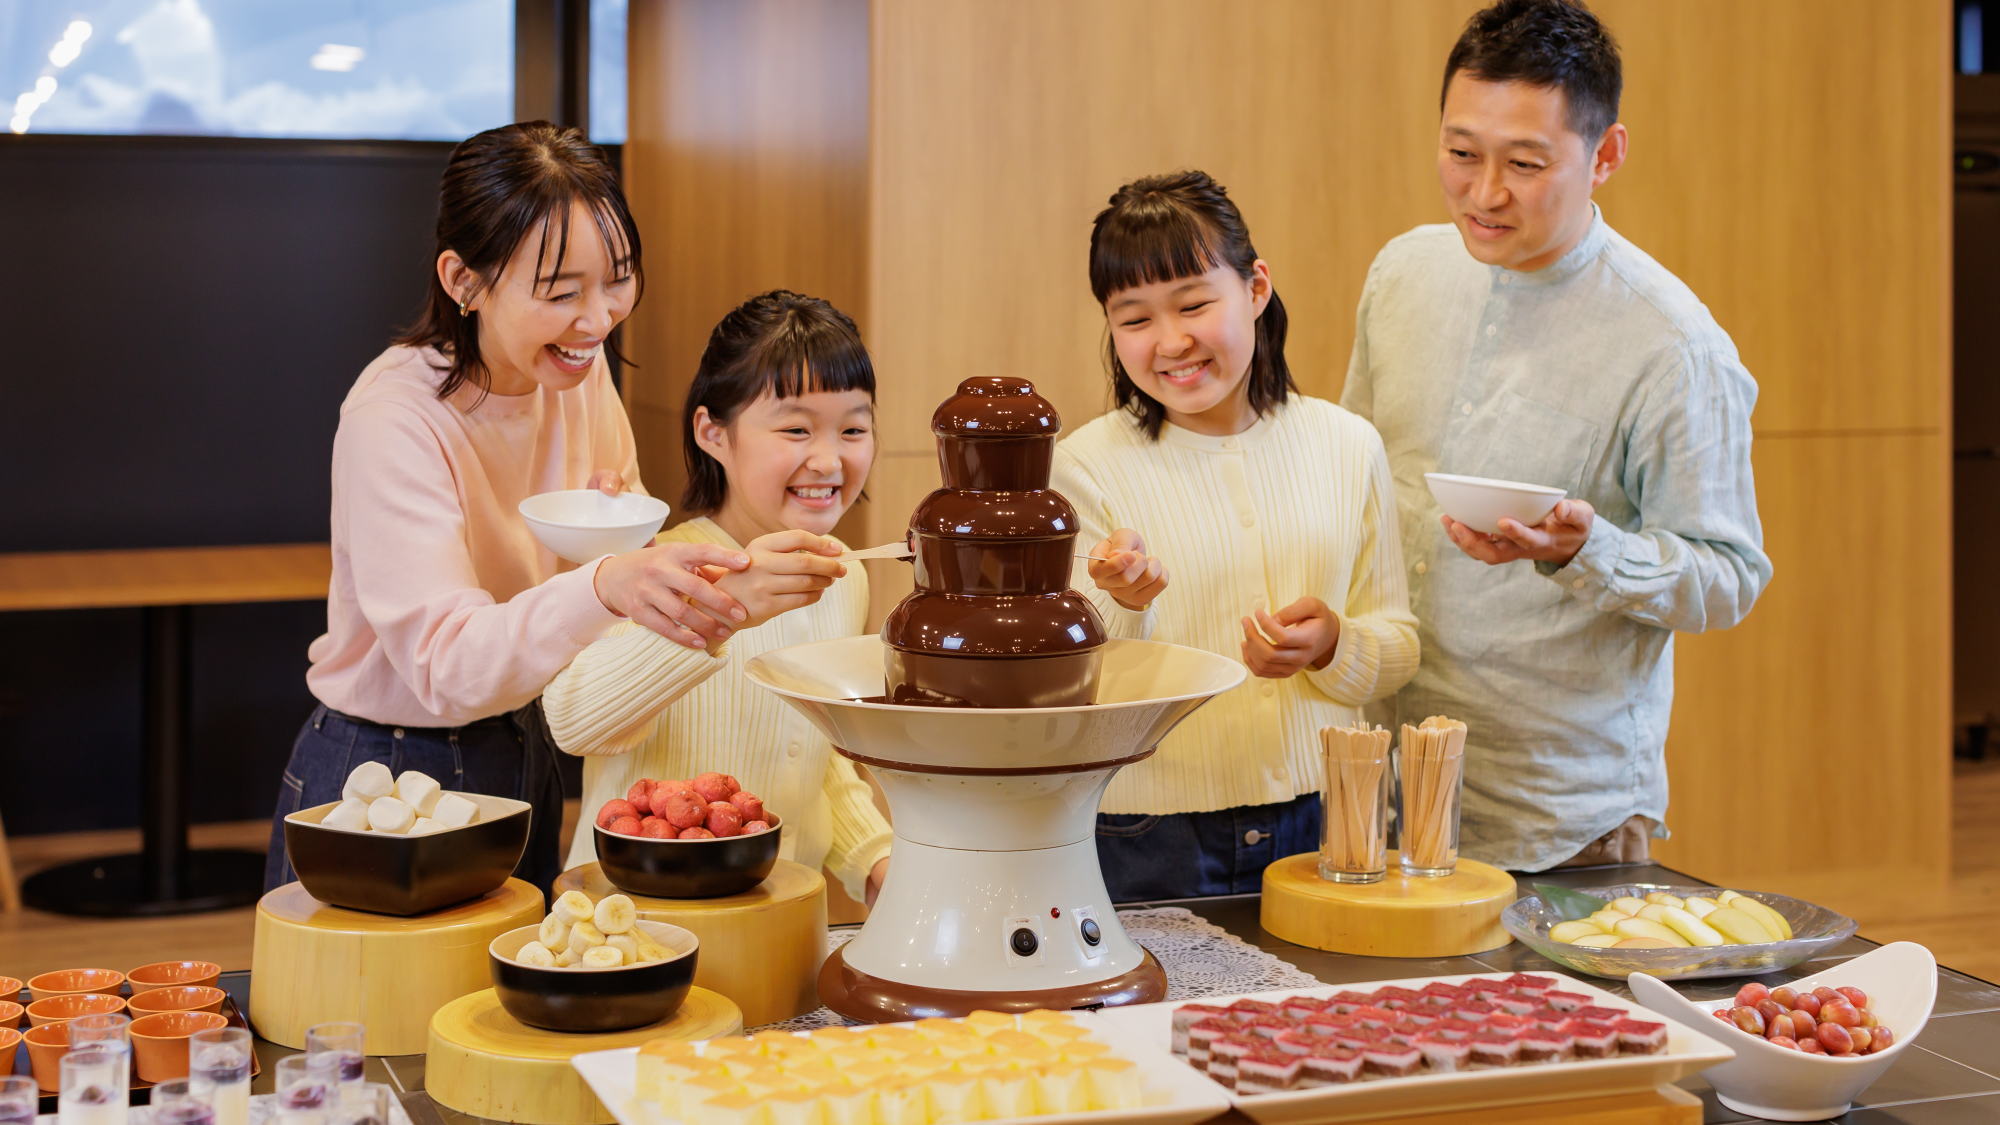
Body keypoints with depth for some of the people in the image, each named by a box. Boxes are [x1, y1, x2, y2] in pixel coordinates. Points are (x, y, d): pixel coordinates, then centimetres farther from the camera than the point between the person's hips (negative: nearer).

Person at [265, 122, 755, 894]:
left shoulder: (579, 372, -5)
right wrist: (605, 589, -53)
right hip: (383, 782, -6)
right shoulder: (392, 421, -26)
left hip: (522, 765, 6)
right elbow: (448, 669, -36)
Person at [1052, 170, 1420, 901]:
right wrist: (1123, 611, -26)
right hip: (1148, 844, -2)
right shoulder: (1089, 465, -6)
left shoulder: (1346, 447, 2)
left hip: (1319, 824, 2)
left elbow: (1397, 654, 8)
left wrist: (1333, 647, -13)